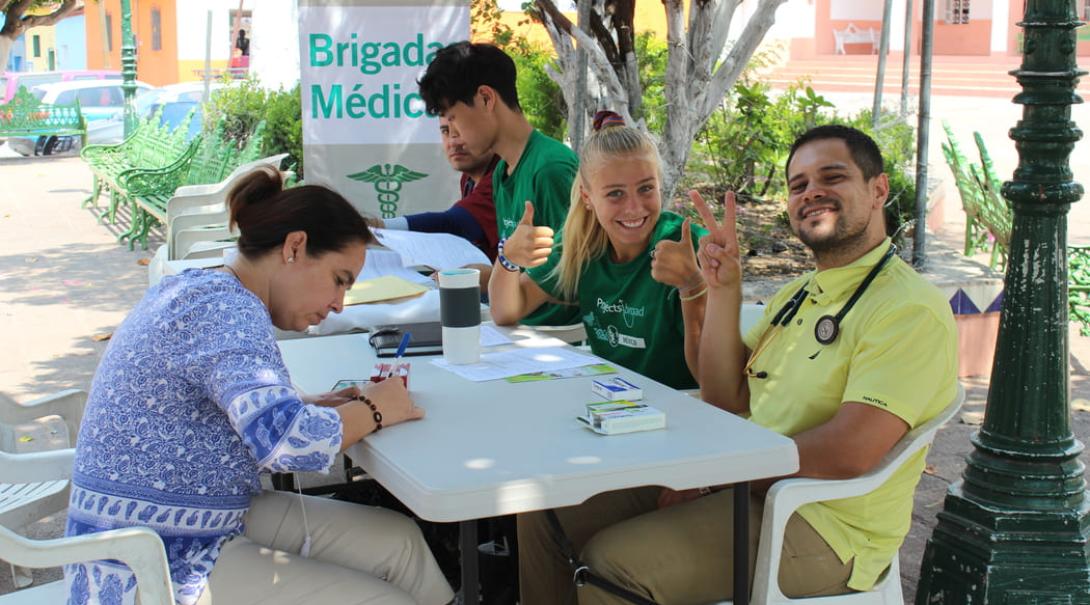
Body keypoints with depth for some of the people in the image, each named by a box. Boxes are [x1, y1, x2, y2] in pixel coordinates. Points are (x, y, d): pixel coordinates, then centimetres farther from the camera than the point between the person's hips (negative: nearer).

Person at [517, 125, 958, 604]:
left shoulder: (911, 309, -15)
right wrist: (723, 290, -2)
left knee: (610, 564, -24)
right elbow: (726, 401, 9)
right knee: (547, 514, 1)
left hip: (820, 526, -8)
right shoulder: (798, 294, 15)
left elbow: (848, 453, -25)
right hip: (743, 484, 8)